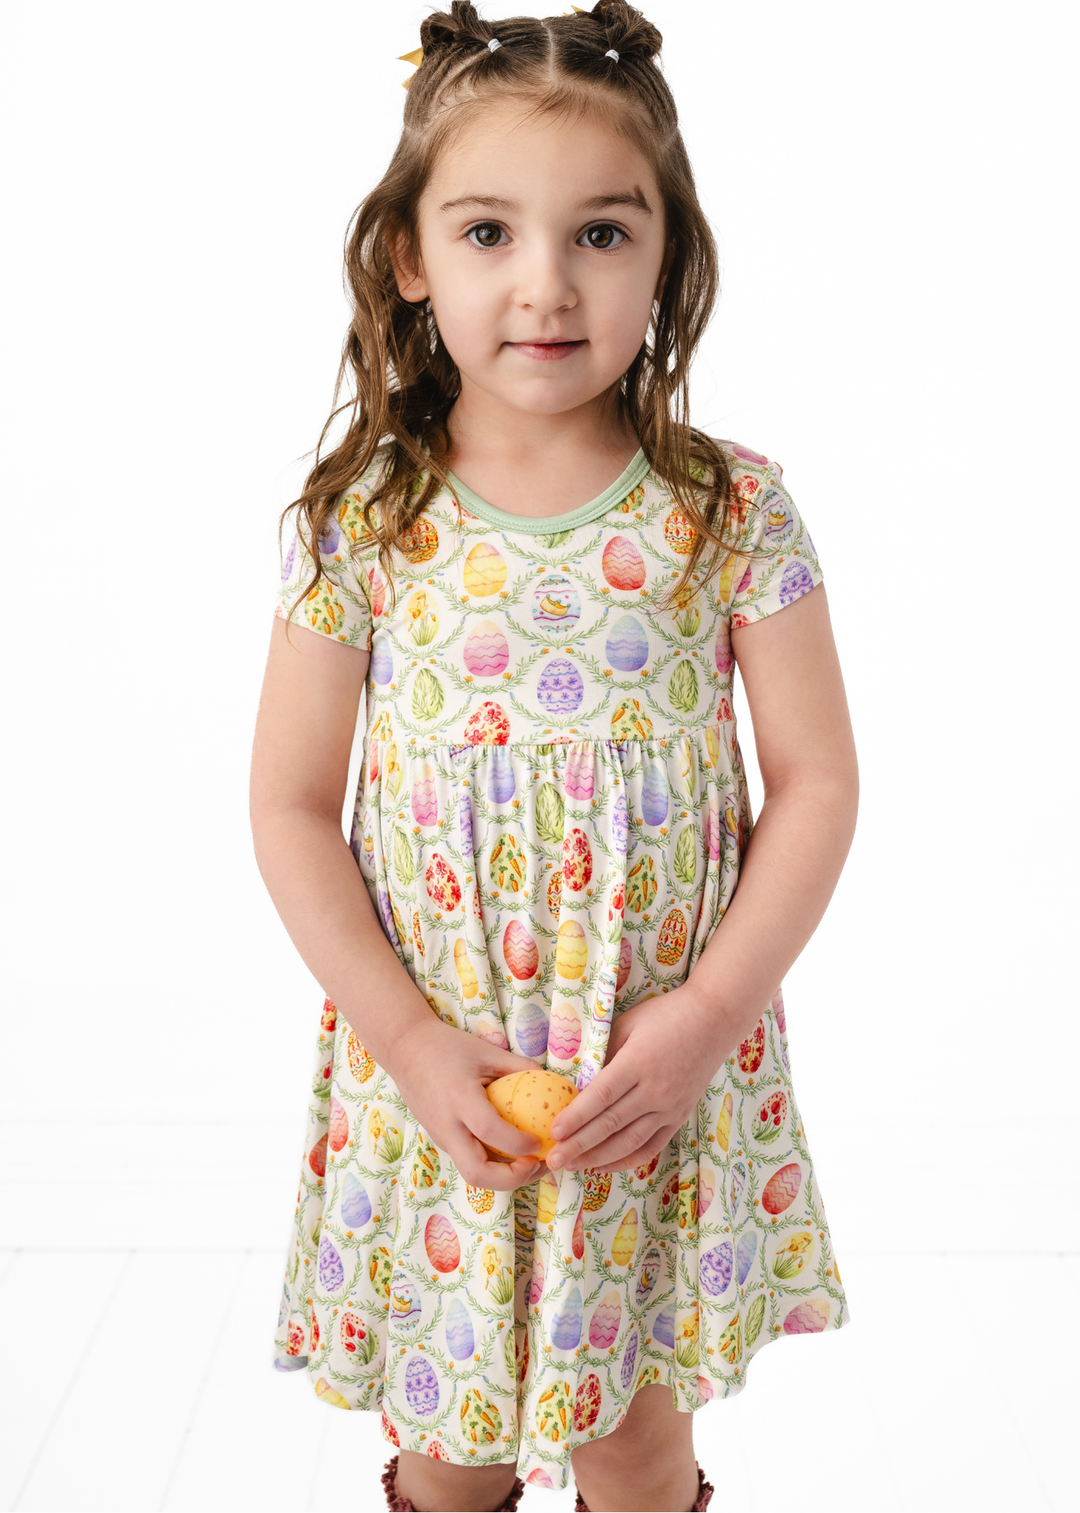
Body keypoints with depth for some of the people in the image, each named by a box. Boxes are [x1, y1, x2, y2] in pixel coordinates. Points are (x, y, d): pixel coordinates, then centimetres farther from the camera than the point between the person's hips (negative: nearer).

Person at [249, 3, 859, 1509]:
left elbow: (816, 781, -5)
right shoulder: (361, 524, -9)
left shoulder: (733, 510, -9)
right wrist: (408, 1039, -10)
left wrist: (710, 1013, -13)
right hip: (435, 1076, 1)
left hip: (669, 1069, 0)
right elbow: (293, 809, -4)